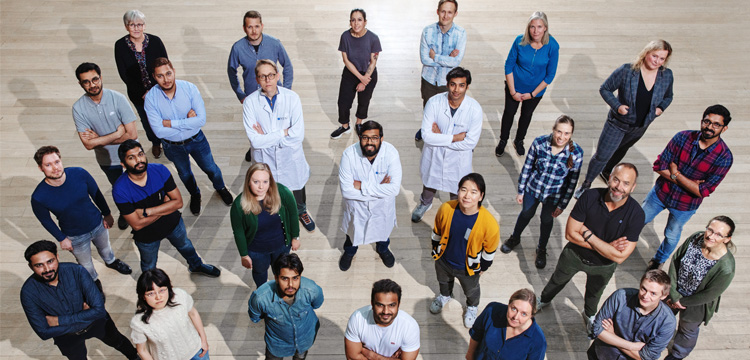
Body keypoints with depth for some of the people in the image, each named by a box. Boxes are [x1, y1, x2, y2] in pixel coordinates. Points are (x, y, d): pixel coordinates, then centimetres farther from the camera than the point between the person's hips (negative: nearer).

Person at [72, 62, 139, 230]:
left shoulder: (118, 98, -22)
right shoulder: (79, 108, -16)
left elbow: (132, 134, -25)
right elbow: (88, 144, -20)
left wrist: (99, 139, -21)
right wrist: (118, 133, -26)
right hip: (107, 160, 2)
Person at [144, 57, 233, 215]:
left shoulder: (189, 88, -23)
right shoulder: (151, 97, -24)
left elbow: (201, 119, -28)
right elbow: (159, 131, -27)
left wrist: (171, 123, -29)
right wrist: (188, 123, -26)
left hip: (197, 140, 0)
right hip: (173, 147, 1)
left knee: (210, 168, 21)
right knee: (184, 173, 26)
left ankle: (220, 188, 54)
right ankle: (195, 195, 57)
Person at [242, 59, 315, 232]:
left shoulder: (291, 97, -17)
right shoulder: (250, 102, -17)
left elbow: (298, 134, -23)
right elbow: (255, 141, -23)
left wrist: (266, 137, -20)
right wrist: (284, 132, -22)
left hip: (291, 158, 1)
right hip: (266, 160, 0)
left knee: (298, 188, 25)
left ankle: (302, 212, 56)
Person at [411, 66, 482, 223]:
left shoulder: (475, 109, -24)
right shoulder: (434, 102, -23)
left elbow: (470, 142, -24)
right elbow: (426, 135, -25)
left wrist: (440, 137, -23)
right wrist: (455, 137, -27)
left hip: (458, 159, -1)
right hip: (434, 155, 1)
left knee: (457, 190, 22)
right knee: (429, 182, 28)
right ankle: (425, 203, 62)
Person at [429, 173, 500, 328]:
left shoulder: (489, 223, -35)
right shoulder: (446, 208, -28)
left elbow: (490, 249, -15)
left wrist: (483, 267, -1)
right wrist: (435, 250, 6)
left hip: (468, 267, -2)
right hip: (443, 260, 2)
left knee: (471, 290, 30)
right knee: (444, 281, 34)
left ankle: (472, 307, 64)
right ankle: (445, 295, 69)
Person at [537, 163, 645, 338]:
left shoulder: (636, 214, -31)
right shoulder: (590, 196, -29)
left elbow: (619, 256, -32)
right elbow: (570, 233, -25)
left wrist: (588, 234, -30)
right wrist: (606, 246, -29)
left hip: (603, 266, 0)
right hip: (574, 254, 0)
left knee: (594, 293, 30)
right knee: (557, 280, 28)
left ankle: (589, 315, 63)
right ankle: (544, 300, 60)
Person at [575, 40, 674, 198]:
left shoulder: (667, 76, -9)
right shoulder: (627, 70, -22)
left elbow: (668, 97, 10)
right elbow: (605, 89, -12)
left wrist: (660, 108, -11)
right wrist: (617, 106, -26)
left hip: (640, 127, 5)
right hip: (618, 123, -4)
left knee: (621, 150, 28)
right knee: (601, 155, 0)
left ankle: (606, 171, 56)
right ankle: (586, 184, 22)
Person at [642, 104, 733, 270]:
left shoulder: (724, 157, -22)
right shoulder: (683, 137, -17)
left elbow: (702, 191, -23)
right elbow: (659, 166, -16)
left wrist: (676, 174, -19)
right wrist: (686, 182, -22)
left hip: (685, 204, -1)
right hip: (661, 192, 1)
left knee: (672, 236, 22)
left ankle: (659, 260, 51)